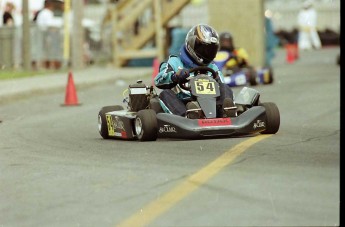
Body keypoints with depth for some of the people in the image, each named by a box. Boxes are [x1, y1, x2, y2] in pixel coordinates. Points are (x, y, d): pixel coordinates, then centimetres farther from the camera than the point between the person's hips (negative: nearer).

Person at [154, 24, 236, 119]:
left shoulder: (212, 68, 25)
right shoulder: (175, 62, 15)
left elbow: (221, 89, 16)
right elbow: (158, 81, -1)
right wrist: (175, 77, -23)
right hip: (181, 105, -2)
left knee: (226, 89, -15)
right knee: (165, 94, -27)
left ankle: (227, 112, -47)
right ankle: (186, 116, -54)